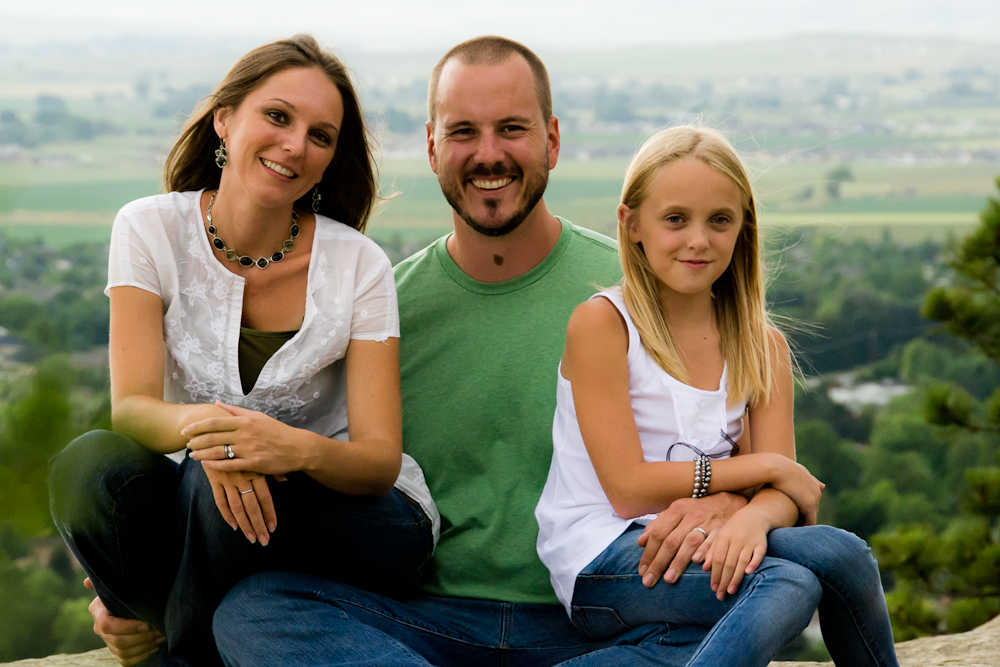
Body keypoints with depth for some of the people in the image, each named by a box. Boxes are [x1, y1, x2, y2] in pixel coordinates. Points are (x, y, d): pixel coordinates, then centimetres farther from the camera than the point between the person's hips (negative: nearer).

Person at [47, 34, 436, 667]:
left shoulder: (357, 265, -10)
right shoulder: (151, 229, -6)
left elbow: (380, 460, -15)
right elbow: (131, 405, -16)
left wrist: (298, 449, -38)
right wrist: (196, 423, -40)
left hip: (356, 517, -2)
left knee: (218, 482, -33)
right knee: (90, 466, -28)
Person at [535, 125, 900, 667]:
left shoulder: (761, 346, 11)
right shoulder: (602, 323, -5)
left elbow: (781, 494, 0)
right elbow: (629, 490, -12)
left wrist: (752, 519, -24)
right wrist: (767, 467, -7)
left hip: (696, 553, 5)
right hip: (601, 562, -5)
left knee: (835, 549, -25)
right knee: (788, 586, -31)